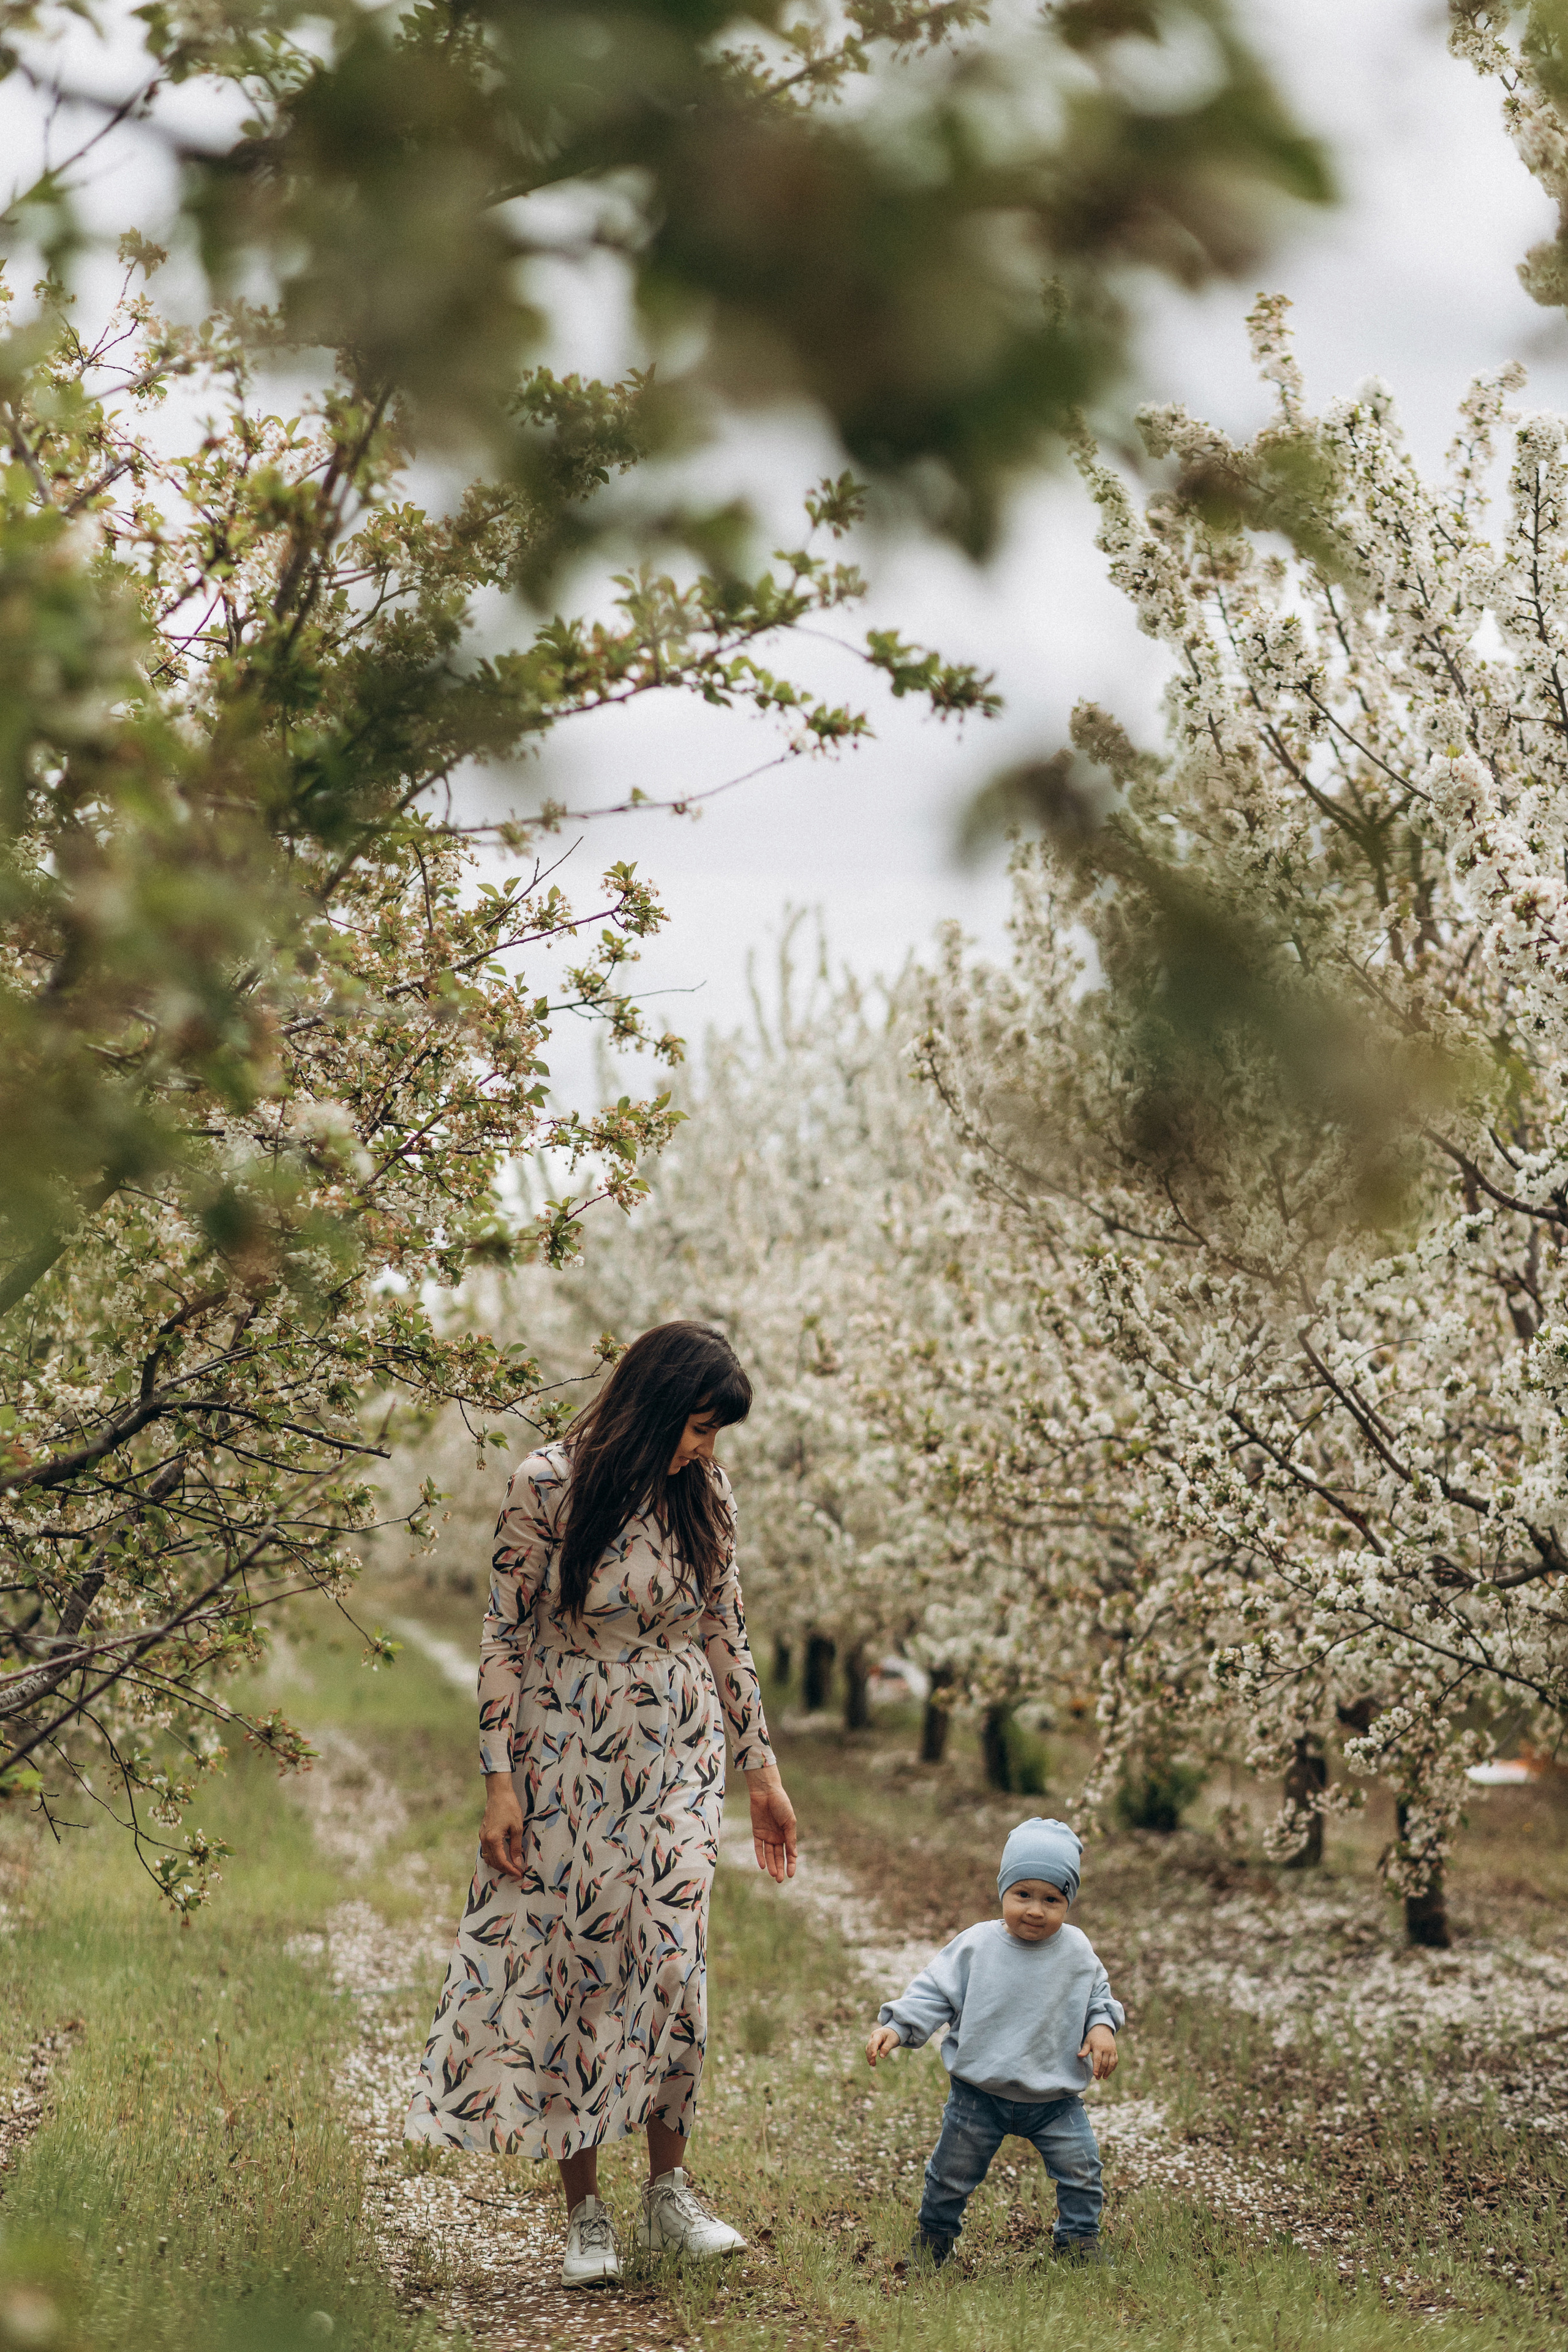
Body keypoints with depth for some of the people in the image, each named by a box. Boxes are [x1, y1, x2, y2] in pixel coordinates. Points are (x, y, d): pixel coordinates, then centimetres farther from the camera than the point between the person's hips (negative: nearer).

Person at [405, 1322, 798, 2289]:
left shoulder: (706, 1491, 0)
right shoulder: (548, 1484, -11)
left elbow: (728, 1635, 9)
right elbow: (506, 1634, -7)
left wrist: (763, 1772, 11)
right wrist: (500, 1780, -10)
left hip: (678, 1758, 2)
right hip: (566, 1760, -2)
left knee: (670, 1958, -5)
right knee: (567, 1963, 1)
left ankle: (670, 2190, 9)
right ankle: (585, 2209, 10)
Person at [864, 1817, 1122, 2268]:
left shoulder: (1076, 1952, -5)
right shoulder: (975, 1947, -12)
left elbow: (1097, 1994, 10)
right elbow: (934, 1992, -10)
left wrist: (1103, 2027, -9)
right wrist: (895, 2027, -21)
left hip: (1054, 2098, 1)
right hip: (980, 2095, -1)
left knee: (1081, 2168, -1)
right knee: (953, 2173, 12)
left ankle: (1078, 2240, 21)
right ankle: (933, 2238, 36)